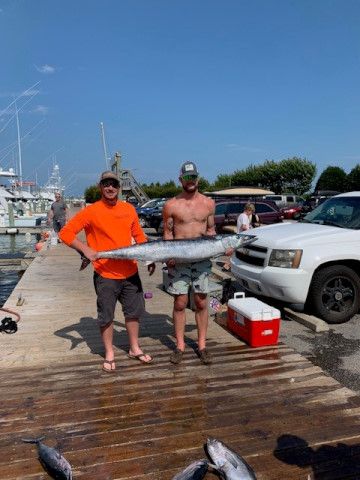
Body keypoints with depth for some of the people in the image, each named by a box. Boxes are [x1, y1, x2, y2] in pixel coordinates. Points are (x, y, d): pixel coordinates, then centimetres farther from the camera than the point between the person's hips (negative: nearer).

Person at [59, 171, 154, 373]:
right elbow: (66, 233, -8)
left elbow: (139, 236, 13)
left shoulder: (129, 209, 5)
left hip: (130, 272, 4)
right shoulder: (91, 211, -8)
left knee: (134, 311, 16)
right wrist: (86, 250, -18)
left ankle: (135, 349, 35)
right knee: (106, 316, 9)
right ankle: (109, 354, 28)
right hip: (105, 274, -4)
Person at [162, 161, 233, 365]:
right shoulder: (171, 205, 0)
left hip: (202, 259, 2)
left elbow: (211, 230, 13)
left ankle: (202, 345, 21)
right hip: (178, 259, -2)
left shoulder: (208, 203, 7)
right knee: (180, 303, 5)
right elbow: (168, 234, 2)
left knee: (201, 303, 8)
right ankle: (180, 345, 19)